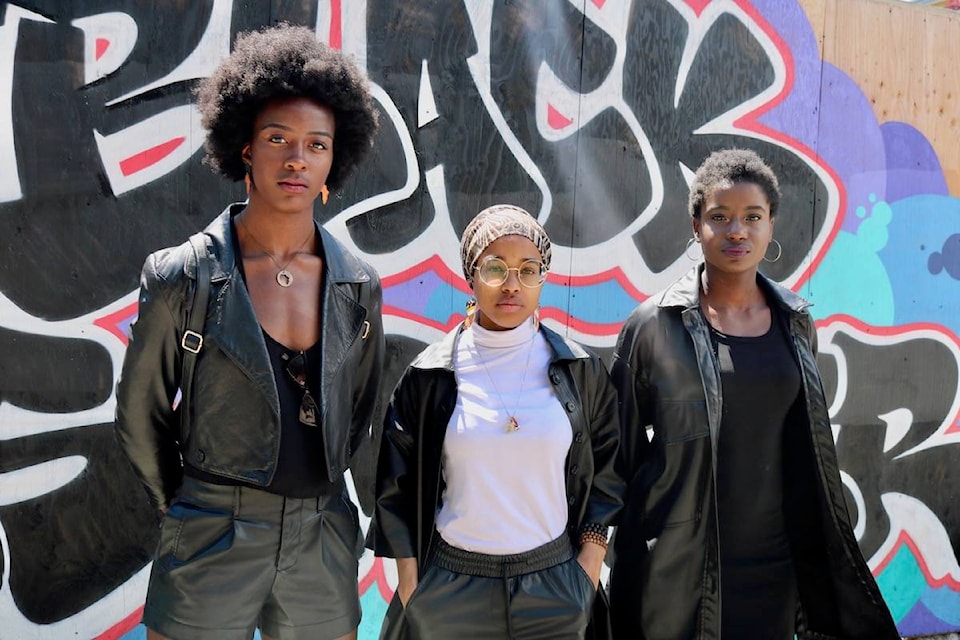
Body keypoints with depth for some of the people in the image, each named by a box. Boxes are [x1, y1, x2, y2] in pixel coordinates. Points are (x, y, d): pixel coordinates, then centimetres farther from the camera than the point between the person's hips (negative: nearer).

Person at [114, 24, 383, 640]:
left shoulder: (358, 286, 0)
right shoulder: (183, 278, -8)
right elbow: (140, 416, 2)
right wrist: (189, 510, 10)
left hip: (324, 544, 3)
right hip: (211, 544, -2)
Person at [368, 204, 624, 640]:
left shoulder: (579, 369, -3)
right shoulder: (430, 375, -5)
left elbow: (605, 468, 5)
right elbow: (396, 481, 2)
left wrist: (590, 562, -1)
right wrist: (409, 585, 0)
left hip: (554, 584, 1)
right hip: (449, 586, 0)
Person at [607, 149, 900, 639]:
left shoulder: (796, 322, 3)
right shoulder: (652, 324, -9)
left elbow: (807, 448, 13)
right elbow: (622, 448, -2)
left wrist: (820, 554, 15)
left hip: (772, 559, 4)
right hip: (676, 560, -3)